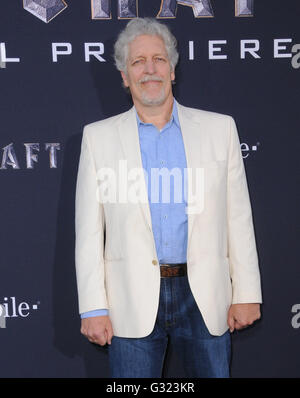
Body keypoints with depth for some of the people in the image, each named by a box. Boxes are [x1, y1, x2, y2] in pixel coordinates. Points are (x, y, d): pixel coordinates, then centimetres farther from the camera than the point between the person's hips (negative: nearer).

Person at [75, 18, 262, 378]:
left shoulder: (220, 128, 5)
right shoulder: (98, 136, 4)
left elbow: (238, 217, 4)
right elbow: (89, 231, 2)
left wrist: (246, 294, 1)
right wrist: (93, 308, -3)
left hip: (204, 297, 1)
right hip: (132, 302, 0)